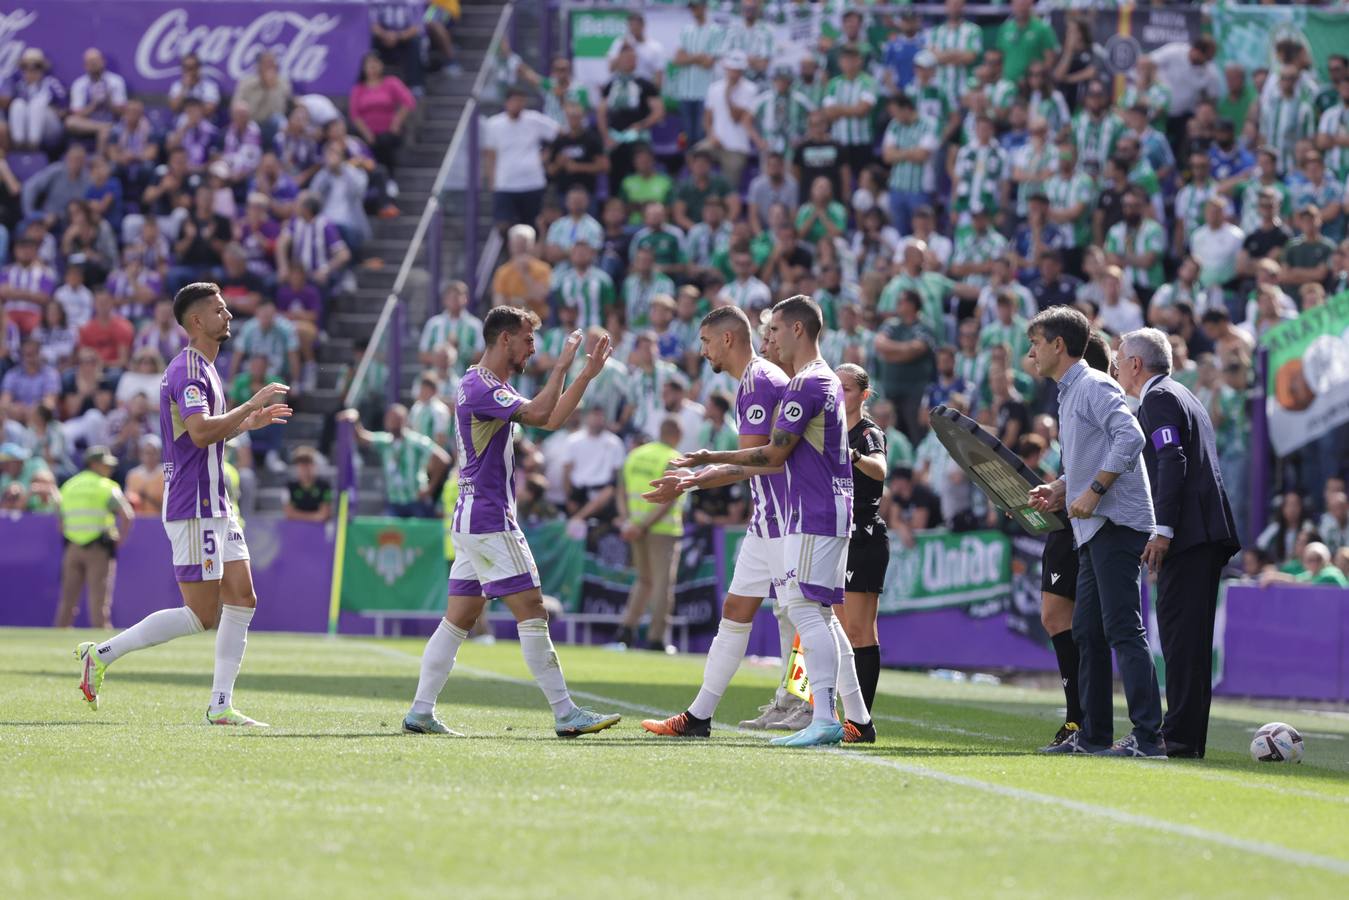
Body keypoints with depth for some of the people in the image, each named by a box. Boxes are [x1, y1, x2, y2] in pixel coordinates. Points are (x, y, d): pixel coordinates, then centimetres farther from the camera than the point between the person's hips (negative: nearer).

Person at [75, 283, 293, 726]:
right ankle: (101, 654, -2)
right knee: (202, 616, -9)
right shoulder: (189, 370, -15)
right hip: (194, 509, -10)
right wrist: (252, 404, -23)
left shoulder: (203, 367, 18)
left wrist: (248, 423, 18)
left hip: (215, 506, 10)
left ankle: (220, 706, 5)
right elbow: (200, 432, -29)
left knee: (242, 599, 5)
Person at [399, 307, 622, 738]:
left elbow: (552, 419, 22)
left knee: (459, 619, 9)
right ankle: (565, 714, -10)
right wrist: (562, 366, -19)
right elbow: (539, 414, -28)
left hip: (474, 520, 11)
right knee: (532, 612, -10)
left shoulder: (492, 388, 18)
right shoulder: (479, 387, -14)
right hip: (488, 520, -11)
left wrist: (587, 374, 16)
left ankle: (421, 713, 8)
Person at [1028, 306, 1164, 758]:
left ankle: (1148, 735, -17)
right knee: (1088, 631, 13)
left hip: (1117, 524, -11)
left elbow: (1130, 437, -23)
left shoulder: (1094, 387, -10)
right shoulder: (1068, 394, 21)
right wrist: (1058, 490, 12)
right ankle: (1093, 734, 18)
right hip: (1094, 531, 11)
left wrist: (1094, 492, -23)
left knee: (1123, 628, -14)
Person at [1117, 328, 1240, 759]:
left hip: (1189, 532, -10)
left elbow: (1172, 463, -16)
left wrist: (1163, 530, -21)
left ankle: (1180, 736, -16)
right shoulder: (1183, 397, 26)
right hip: (1206, 535, 10)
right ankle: (1187, 734, 11)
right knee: (1188, 636, 10)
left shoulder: (1158, 399, -5)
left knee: (1180, 631, -12)